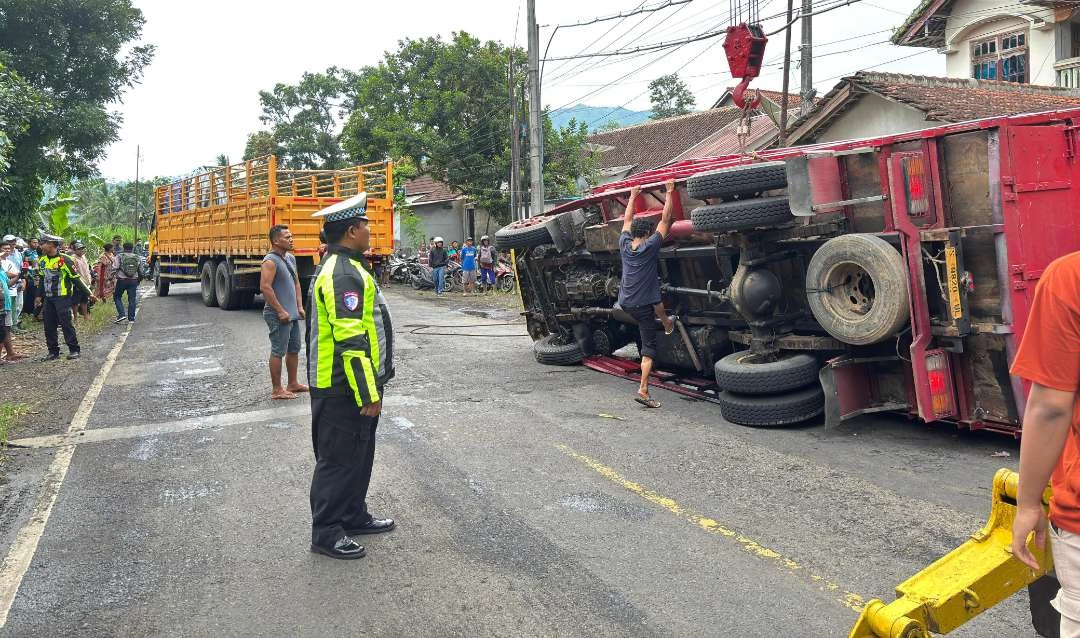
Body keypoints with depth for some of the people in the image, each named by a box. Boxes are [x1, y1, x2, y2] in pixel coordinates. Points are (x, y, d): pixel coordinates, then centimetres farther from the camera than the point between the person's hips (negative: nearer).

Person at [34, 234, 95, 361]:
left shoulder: (64, 260, -12)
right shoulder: (42, 260, 10)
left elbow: (76, 278, -9)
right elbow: (41, 279, 21)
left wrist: (88, 293, -10)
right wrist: (39, 296, 20)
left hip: (63, 298, -7)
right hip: (48, 298, 7)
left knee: (66, 324, -5)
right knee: (49, 326, 7)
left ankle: (74, 350, 2)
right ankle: (53, 351, 15)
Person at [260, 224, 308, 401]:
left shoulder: (290, 258, 13)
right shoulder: (270, 261, -15)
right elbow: (265, 287, -22)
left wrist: (299, 306, 13)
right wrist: (280, 311, -21)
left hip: (293, 314, 9)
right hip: (279, 315, -9)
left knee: (294, 349, 16)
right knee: (278, 352, -2)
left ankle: (293, 384, 28)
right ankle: (276, 390, 5)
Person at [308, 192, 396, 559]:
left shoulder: (342, 268, 15)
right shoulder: (344, 274, -21)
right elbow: (351, 341, -26)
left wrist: (370, 387, 26)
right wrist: (368, 393, -23)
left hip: (347, 388, 11)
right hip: (344, 390, -11)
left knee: (358, 456, 20)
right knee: (339, 460, 0)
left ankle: (353, 516, 33)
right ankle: (326, 533, 12)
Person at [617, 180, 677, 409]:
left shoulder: (624, 245, 0)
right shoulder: (650, 246, -13)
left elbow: (627, 220, 17)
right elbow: (665, 219, -8)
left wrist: (633, 196, 27)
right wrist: (669, 192, 1)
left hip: (625, 302, 6)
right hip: (643, 305, -6)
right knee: (649, 347, -1)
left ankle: (666, 320, 60)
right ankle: (643, 390, -4)